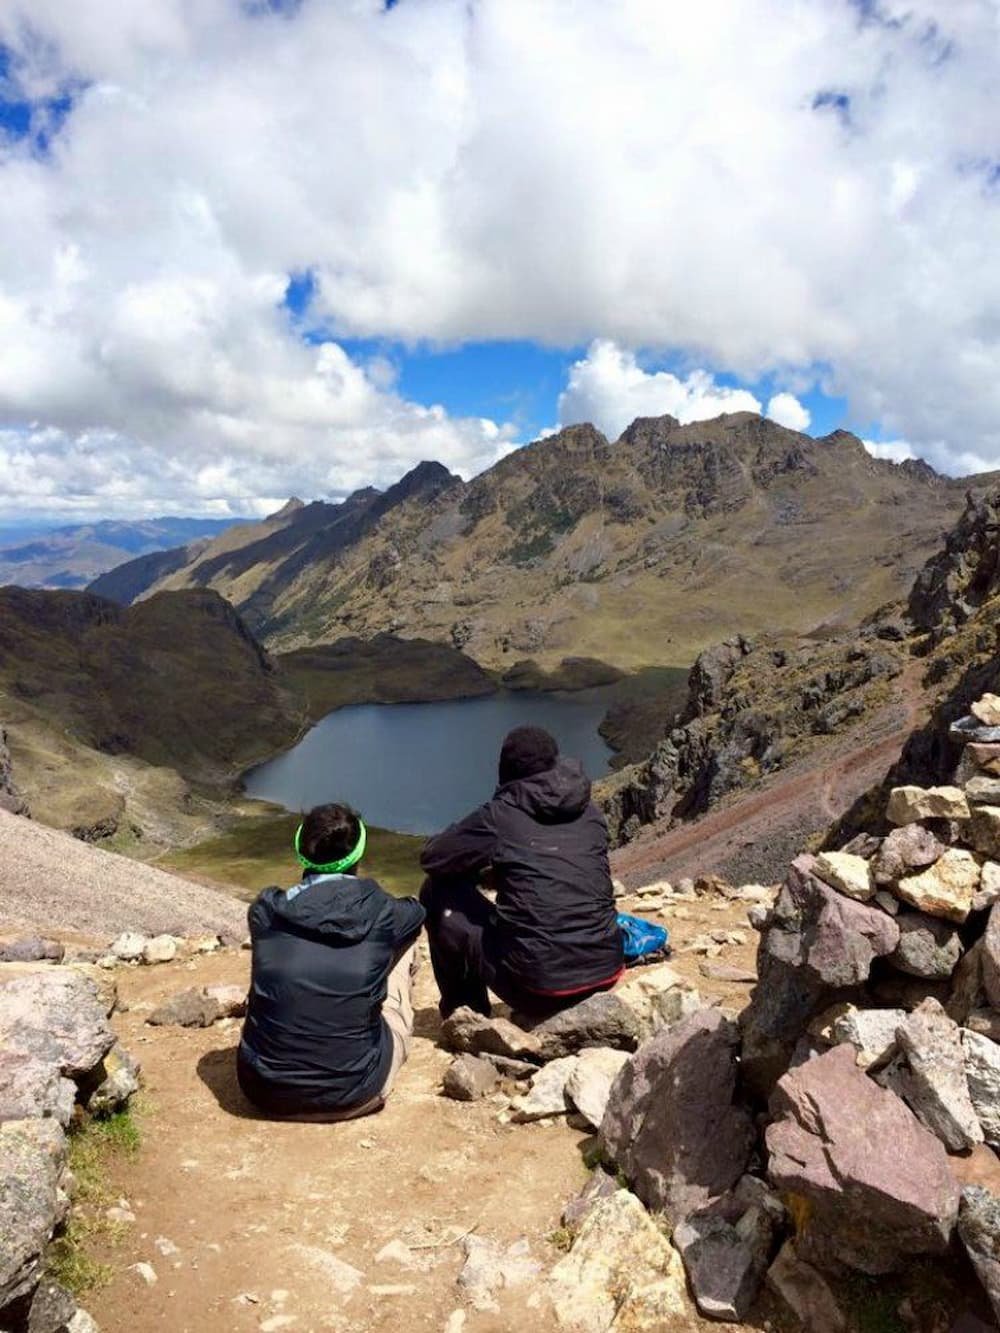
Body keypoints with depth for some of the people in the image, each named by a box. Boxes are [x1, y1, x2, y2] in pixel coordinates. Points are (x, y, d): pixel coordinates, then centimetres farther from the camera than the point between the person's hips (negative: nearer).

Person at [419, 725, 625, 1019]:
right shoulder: (590, 813, 8)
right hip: (607, 971, 6)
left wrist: (481, 864, 25)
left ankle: (466, 1010, 26)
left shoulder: (500, 814, -5)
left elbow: (432, 858, 6)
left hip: (541, 987, -5)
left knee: (438, 893, 12)